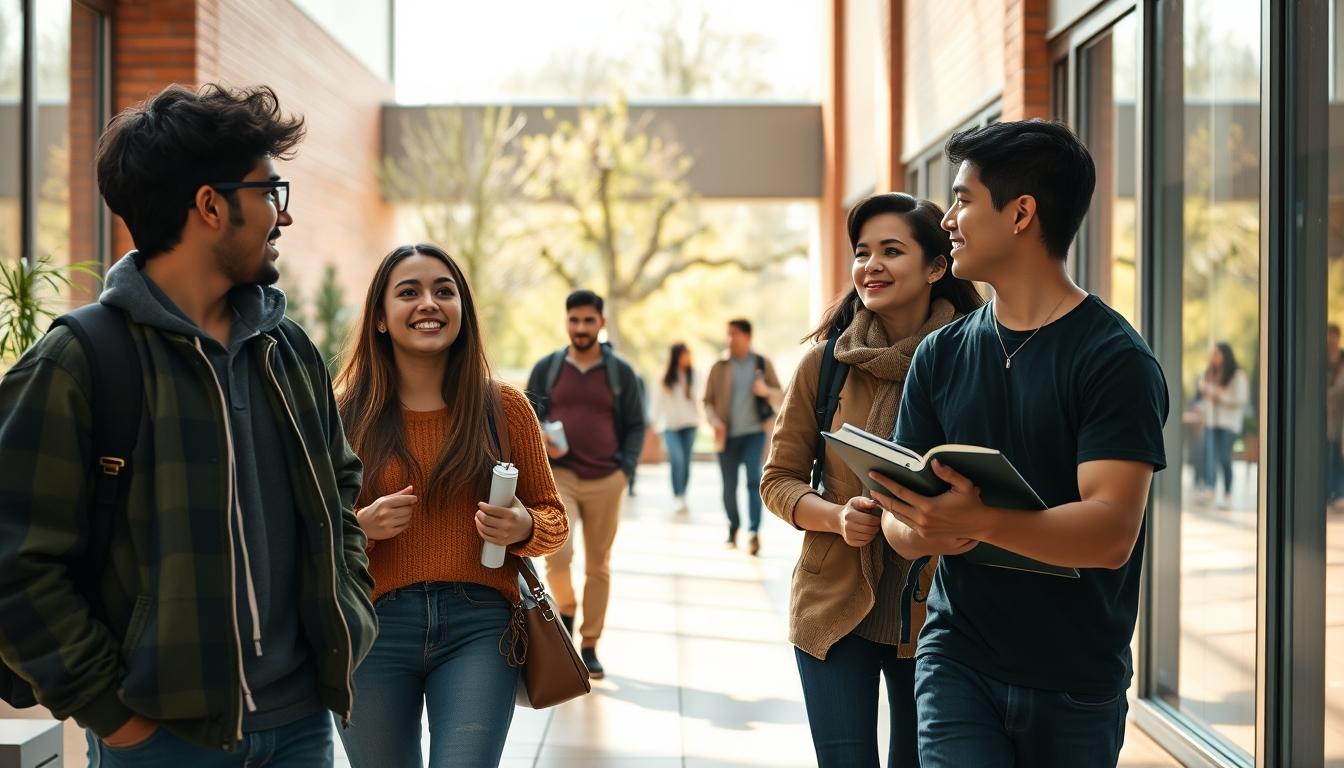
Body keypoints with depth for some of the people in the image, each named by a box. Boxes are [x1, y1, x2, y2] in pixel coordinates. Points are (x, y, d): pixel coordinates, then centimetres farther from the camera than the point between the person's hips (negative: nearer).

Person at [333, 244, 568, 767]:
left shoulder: (505, 408, 3)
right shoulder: (345, 415, 1)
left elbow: (552, 517, 11)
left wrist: (524, 529, -11)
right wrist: (360, 527, -16)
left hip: (478, 626, -1)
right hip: (374, 626, 1)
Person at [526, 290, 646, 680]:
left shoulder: (621, 372, 4)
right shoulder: (546, 368, 5)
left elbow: (635, 426, 7)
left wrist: (626, 469, -6)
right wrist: (539, 443, -10)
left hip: (606, 482, 1)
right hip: (559, 475, -1)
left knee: (598, 566, 6)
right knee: (557, 552, -20)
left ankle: (589, 646, 18)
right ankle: (565, 610, 10)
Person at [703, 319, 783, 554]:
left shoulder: (763, 364, 5)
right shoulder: (720, 366, 4)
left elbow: (780, 395, 9)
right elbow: (707, 401, 5)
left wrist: (766, 391, -13)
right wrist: (714, 421, -13)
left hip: (754, 432, -1)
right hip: (728, 435, 1)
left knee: (754, 479, -17)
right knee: (729, 486, 7)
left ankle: (754, 533, -21)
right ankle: (733, 529, 28)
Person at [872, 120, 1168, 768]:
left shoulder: (1116, 359, -9)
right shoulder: (940, 354, 6)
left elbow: (1111, 530, -20)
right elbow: (897, 516, 5)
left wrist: (977, 521, -35)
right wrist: (923, 531, -19)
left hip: (1076, 677, -2)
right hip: (957, 656, 2)